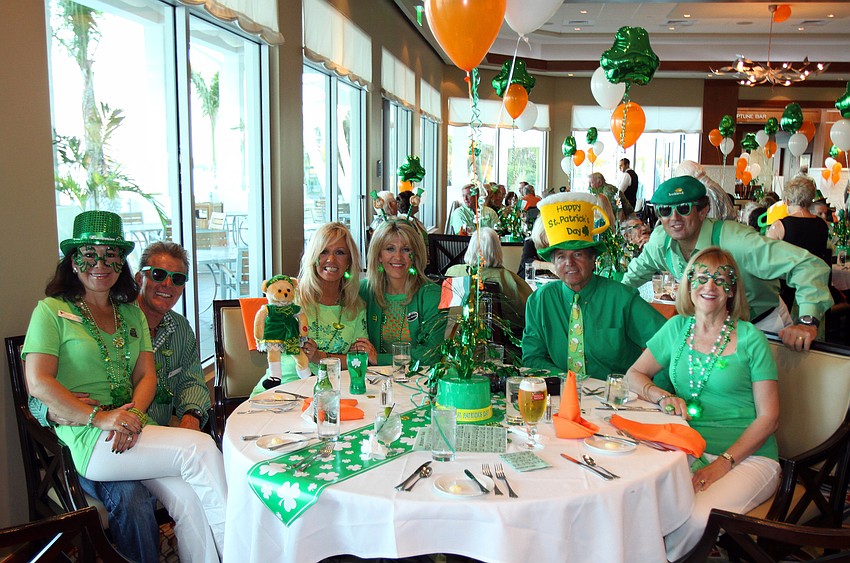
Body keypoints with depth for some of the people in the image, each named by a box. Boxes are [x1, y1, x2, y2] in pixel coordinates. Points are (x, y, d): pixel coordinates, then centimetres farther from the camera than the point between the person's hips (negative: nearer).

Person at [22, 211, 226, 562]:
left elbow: (146, 376, 12)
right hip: (87, 441, -5)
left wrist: (134, 413, -9)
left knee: (188, 500, -23)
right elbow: (38, 383, -7)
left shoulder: (132, 315, 19)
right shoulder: (52, 311, 2)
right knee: (200, 447, -23)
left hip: (132, 428, 5)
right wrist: (99, 417, -17)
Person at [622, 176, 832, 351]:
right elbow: (639, 269, 11)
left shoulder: (732, 240, -36)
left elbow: (808, 265, -39)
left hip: (763, 325, -4)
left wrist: (807, 321, -50)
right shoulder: (660, 241, -15)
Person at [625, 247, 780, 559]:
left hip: (747, 454, -2)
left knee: (698, 518, -32)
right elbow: (634, 374, 14)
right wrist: (663, 396, -8)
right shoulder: (677, 328, 9)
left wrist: (724, 462, -15)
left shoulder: (750, 339, -2)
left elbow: (768, 417, -3)